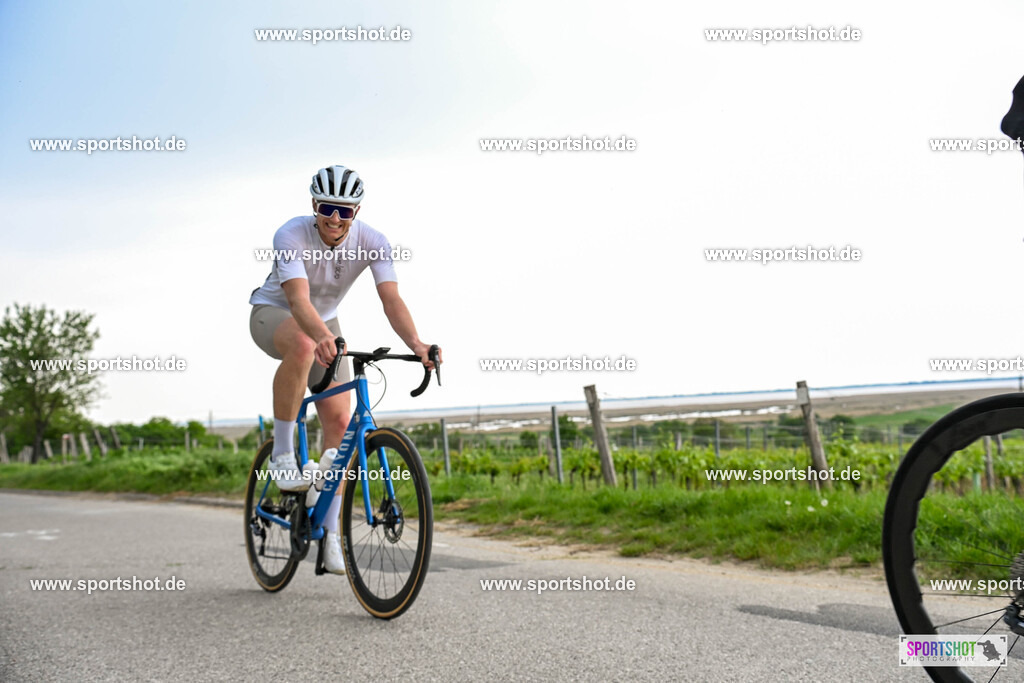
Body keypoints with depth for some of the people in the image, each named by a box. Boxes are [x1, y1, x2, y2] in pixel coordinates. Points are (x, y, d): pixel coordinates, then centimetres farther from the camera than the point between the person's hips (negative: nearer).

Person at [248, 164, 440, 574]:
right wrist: (323, 338, -63)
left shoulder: (372, 242, -19)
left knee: (340, 421, -9)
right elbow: (299, 300, -43)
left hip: (324, 324, 4)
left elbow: (391, 299, -31)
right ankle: (282, 453, -26)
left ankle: (329, 533, -1)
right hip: (273, 313, -4)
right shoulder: (291, 236, -29)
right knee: (303, 345, -41)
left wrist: (416, 345, -49)